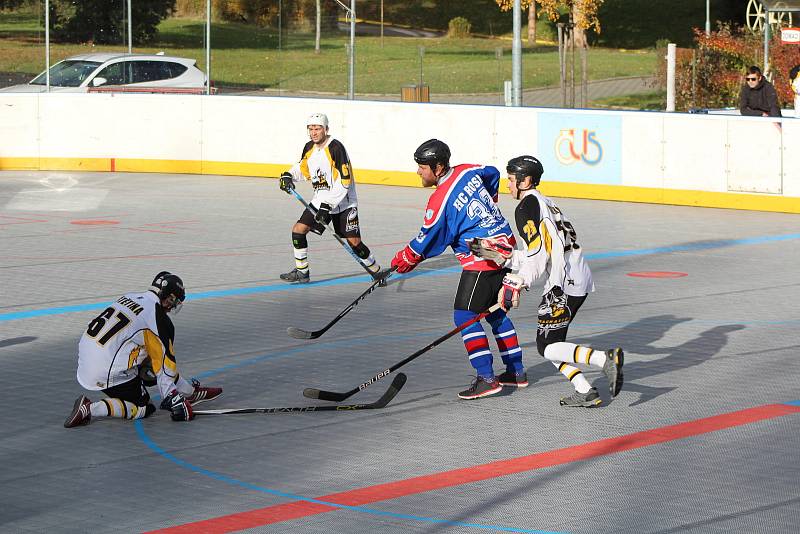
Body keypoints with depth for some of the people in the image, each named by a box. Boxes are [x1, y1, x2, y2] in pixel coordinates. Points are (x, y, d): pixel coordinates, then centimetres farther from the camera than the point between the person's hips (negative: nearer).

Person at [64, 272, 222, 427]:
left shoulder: (130, 297, 13)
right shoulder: (160, 319, -10)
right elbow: (165, 363, -8)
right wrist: (174, 403, -3)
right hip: (107, 371, -9)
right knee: (143, 408, 2)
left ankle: (191, 392, 32)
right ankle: (89, 409, -10)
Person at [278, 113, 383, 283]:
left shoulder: (336, 148, -21)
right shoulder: (309, 148, 2)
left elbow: (344, 182, -25)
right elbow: (302, 168, 22)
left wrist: (328, 205, -27)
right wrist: (288, 175, 0)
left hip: (343, 202, -7)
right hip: (321, 201, 7)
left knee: (354, 241, -9)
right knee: (298, 229, -4)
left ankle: (376, 271, 10)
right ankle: (302, 272, 8)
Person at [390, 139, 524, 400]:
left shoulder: (440, 200, -18)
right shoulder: (467, 171, 4)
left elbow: (428, 242, -9)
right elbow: (493, 175, 26)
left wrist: (403, 260, 7)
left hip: (483, 259, -9)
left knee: (465, 316, -7)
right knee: (495, 312, 21)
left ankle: (486, 378, -13)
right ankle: (516, 371, 26)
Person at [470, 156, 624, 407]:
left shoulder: (528, 207, -7)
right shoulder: (545, 203, 23)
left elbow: (538, 252, -18)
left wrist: (516, 282, -19)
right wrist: (503, 255, 19)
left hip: (564, 284, -10)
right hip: (580, 280, 10)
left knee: (548, 346, -7)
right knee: (550, 342, 15)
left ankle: (606, 359, -21)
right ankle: (586, 393, 6)